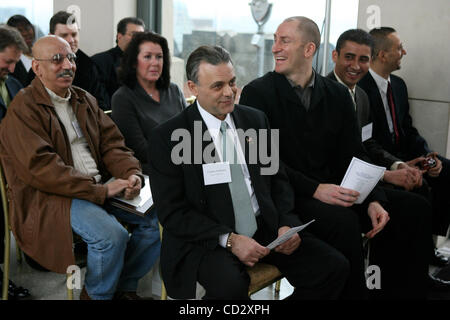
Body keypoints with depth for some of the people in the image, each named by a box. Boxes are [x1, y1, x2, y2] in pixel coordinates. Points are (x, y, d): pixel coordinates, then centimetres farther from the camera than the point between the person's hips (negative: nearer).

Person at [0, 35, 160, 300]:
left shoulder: (85, 100, 16)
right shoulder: (23, 110, -8)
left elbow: (111, 143, 12)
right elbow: (41, 168, -18)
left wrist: (131, 174, -11)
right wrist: (100, 190, -24)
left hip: (100, 187, 8)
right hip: (49, 198, -7)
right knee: (112, 235, -30)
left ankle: (125, 286, 10)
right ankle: (96, 295, -1)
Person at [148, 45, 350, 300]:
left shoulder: (256, 120, 9)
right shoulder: (167, 137, -7)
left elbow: (277, 178, 15)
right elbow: (173, 212, -9)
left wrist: (286, 224, -4)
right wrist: (229, 239, -19)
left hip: (266, 228, 5)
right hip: (207, 238, -5)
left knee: (335, 267, -12)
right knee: (231, 285, -36)